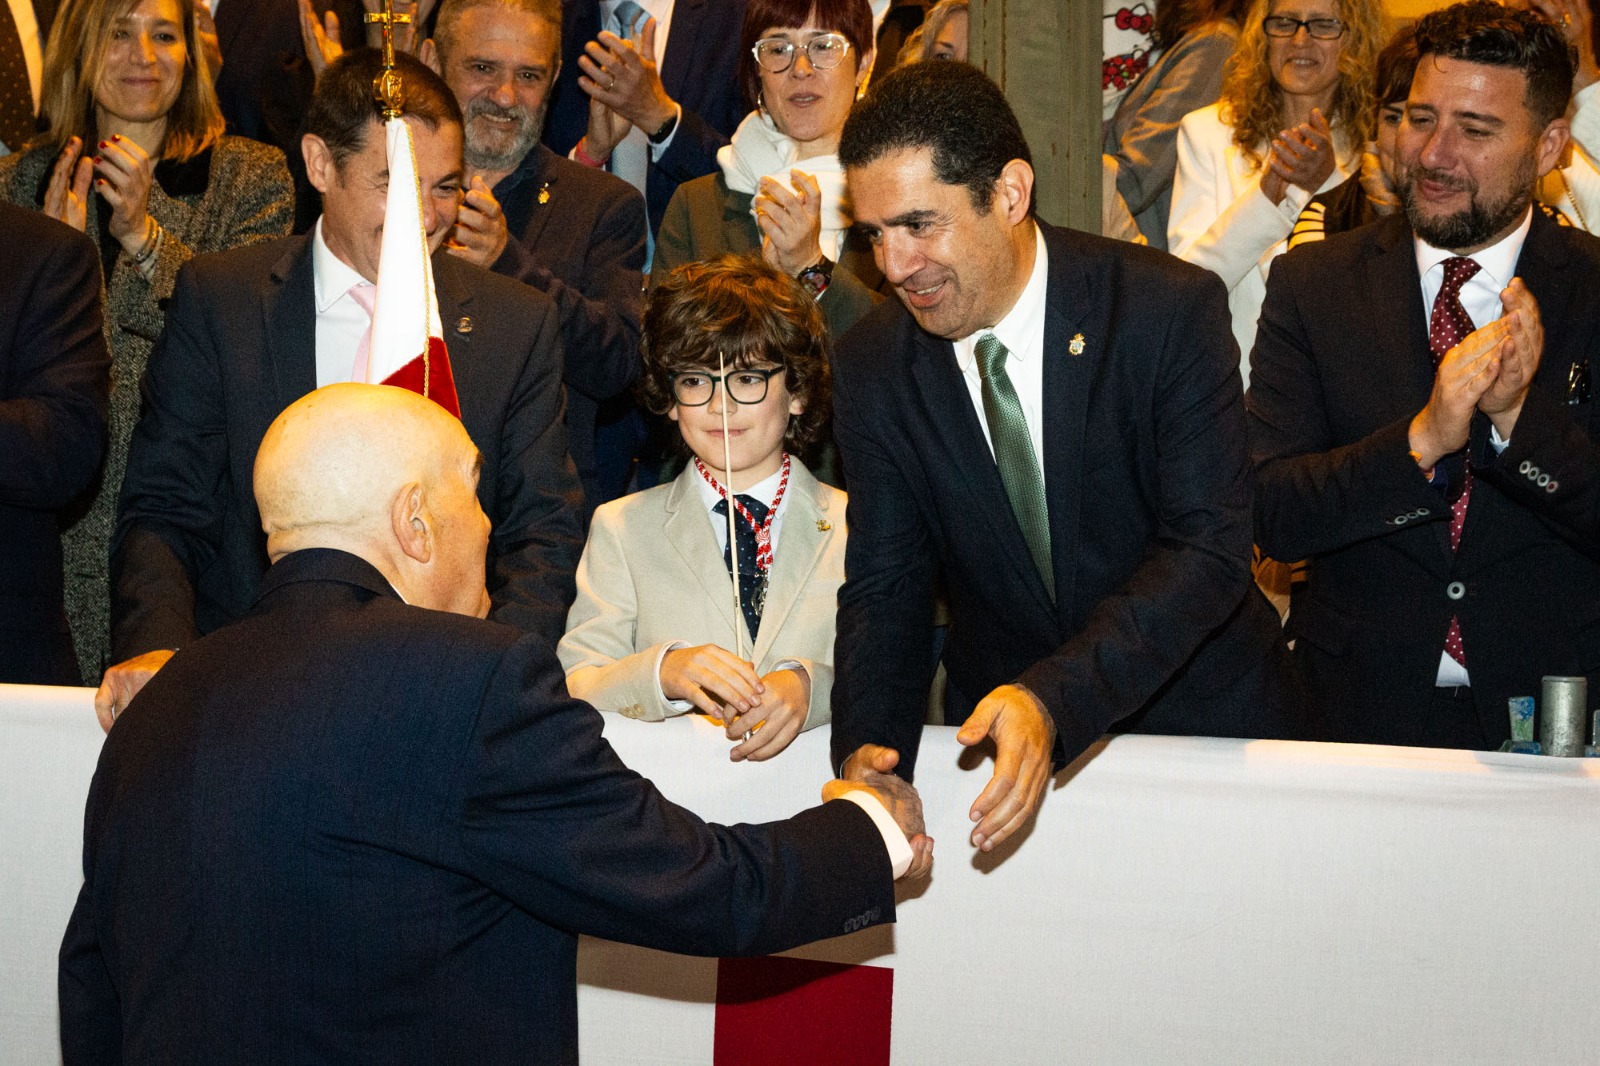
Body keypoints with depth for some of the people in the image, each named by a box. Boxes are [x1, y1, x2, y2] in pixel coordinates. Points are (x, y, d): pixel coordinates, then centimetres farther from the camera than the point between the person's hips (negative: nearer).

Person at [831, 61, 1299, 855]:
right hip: (1001, 728, 1)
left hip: (1200, 718, -1)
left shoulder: (1172, 309, -15)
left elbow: (1209, 550, -21)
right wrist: (869, 744, -21)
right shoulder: (872, 365, -4)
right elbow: (884, 583, -1)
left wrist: (1054, 699, -34)